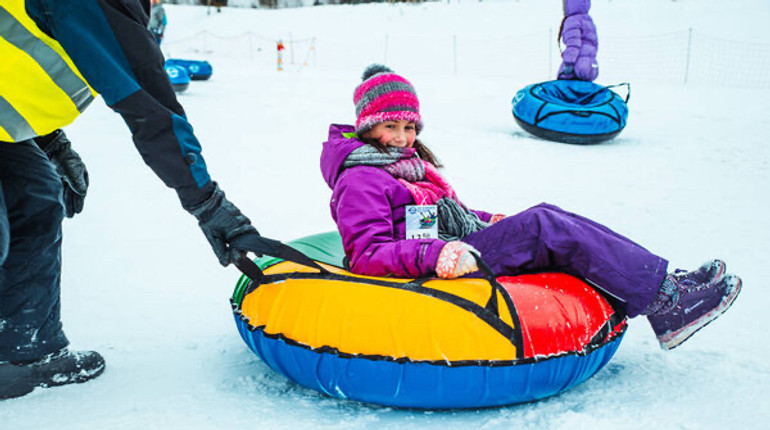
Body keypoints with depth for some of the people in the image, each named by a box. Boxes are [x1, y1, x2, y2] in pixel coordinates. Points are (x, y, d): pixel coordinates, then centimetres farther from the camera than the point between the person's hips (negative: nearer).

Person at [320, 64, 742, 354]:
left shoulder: (410, 164, 22)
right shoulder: (360, 180, -8)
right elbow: (367, 256, -19)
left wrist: (487, 221, 11)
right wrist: (436, 253, -34)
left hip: (458, 249, 9)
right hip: (437, 273, -9)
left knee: (545, 216, -7)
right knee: (543, 226, -20)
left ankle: (653, 279, -11)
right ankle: (665, 299, -20)